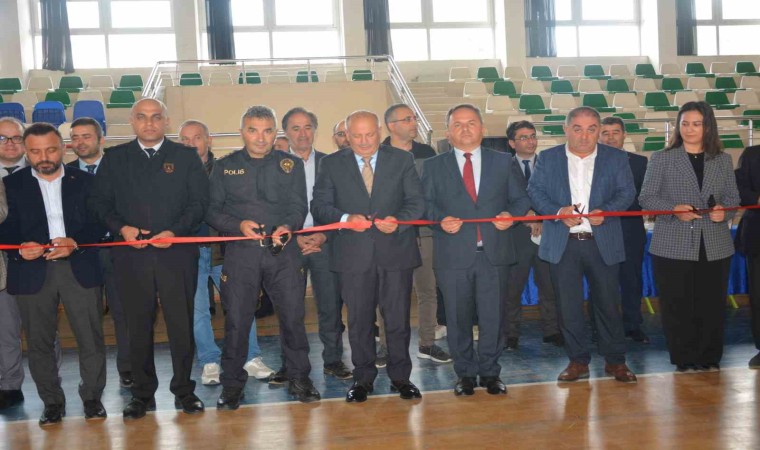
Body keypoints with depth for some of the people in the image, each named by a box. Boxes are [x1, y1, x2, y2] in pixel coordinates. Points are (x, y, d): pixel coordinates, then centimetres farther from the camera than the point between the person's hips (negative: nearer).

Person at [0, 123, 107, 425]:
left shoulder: (84, 181, 7)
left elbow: (99, 223, 2)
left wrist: (76, 242, -15)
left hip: (79, 267, 0)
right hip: (32, 271, 0)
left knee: (91, 337, 1)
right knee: (39, 341, 6)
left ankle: (92, 396, 18)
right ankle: (52, 402, 20)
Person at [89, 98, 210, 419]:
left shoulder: (186, 157, 7)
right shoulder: (114, 158, 11)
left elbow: (199, 201, 1)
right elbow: (100, 202, 6)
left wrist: (175, 231, -12)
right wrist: (120, 228, -11)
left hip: (177, 253, -1)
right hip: (131, 254, 1)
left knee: (181, 323, 3)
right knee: (138, 326, 7)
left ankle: (184, 390, 17)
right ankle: (142, 393, 19)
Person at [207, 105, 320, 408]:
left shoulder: (292, 165, 10)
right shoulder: (224, 167, 9)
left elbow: (298, 206, 3)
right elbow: (212, 211, 4)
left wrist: (287, 226, -19)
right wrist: (238, 225, -14)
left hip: (283, 252, 0)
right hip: (240, 253, 0)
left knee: (293, 315, 1)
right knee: (236, 319, 2)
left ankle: (299, 378, 18)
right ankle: (232, 385, 17)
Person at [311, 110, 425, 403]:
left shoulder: (402, 160, 7)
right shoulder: (331, 164, 7)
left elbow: (416, 201, 3)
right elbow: (320, 205, 1)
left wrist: (398, 221, -16)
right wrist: (345, 219, -17)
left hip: (396, 251, 0)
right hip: (353, 254, 0)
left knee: (398, 318, 4)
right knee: (359, 320, 8)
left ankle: (400, 377, 19)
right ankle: (363, 379, 22)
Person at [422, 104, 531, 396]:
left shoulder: (503, 162, 12)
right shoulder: (433, 167, 8)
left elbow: (521, 198, 12)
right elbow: (426, 205, 5)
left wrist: (511, 214, -8)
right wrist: (440, 220, -14)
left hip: (494, 252, 1)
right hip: (453, 254, 0)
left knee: (492, 317, 4)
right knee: (458, 318, 6)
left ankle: (490, 372, 21)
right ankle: (465, 374, 22)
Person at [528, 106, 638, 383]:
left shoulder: (616, 158, 7)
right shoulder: (548, 158, 7)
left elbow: (627, 191, 3)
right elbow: (535, 191, 2)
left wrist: (606, 211, -16)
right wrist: (558, 212, -15)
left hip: (603, 243, 0)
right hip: (563, 244, 0)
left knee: (608, 303, 4)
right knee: (568, 305, 4)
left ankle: (615, 360, 18)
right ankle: (578, 361, 17)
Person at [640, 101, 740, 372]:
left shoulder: (723, 160, 11)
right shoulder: (661, 159, 3)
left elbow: (732, 197, 12)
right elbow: (646, 198, -1)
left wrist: (724, 211, -10)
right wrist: (674, 210, -17)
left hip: (714, 246, 2)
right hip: (673, 246, -2)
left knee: (712, 304, 6)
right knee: (677, 306, 1)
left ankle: (709, 358, 20)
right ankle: (684, 359, 15)